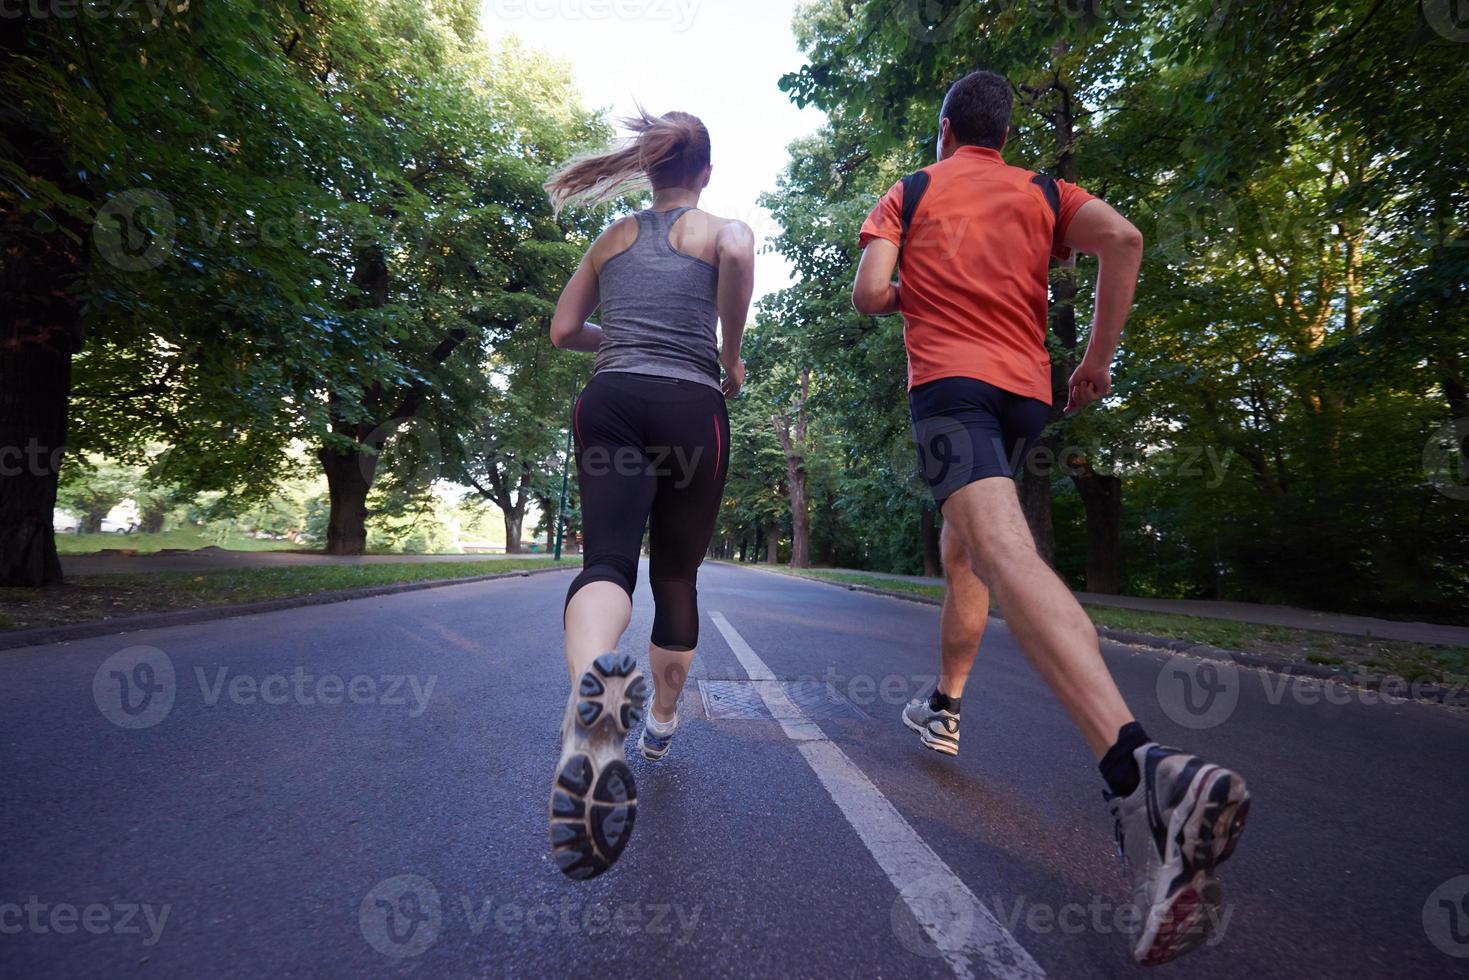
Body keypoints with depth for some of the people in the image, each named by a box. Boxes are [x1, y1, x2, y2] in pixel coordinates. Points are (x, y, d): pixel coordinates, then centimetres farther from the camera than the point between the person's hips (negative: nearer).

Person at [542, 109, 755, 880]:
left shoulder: (612, 238, 24)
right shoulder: (724, 228, 14)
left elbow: (564, 331, 20)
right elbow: (737, 256, -13)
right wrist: (731, 356, -2)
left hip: (611, 402, 2)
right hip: (690, 407, -1)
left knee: (608, 560, -15)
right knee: (677, 575, 12)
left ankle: (593, 681, -49)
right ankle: (661, 720, 27)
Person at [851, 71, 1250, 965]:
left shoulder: (908, 193, 15)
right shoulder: (1041, 191, 20)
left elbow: (869, 296, 1)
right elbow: (1123, 237, 1)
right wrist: (1100, 355, 6)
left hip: (948, 379, -5)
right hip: (1027, 390, 5)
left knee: (1004, 551, -25)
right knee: (964, 544, 21)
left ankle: (1143, 771, -44)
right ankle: (946, 704, 30)